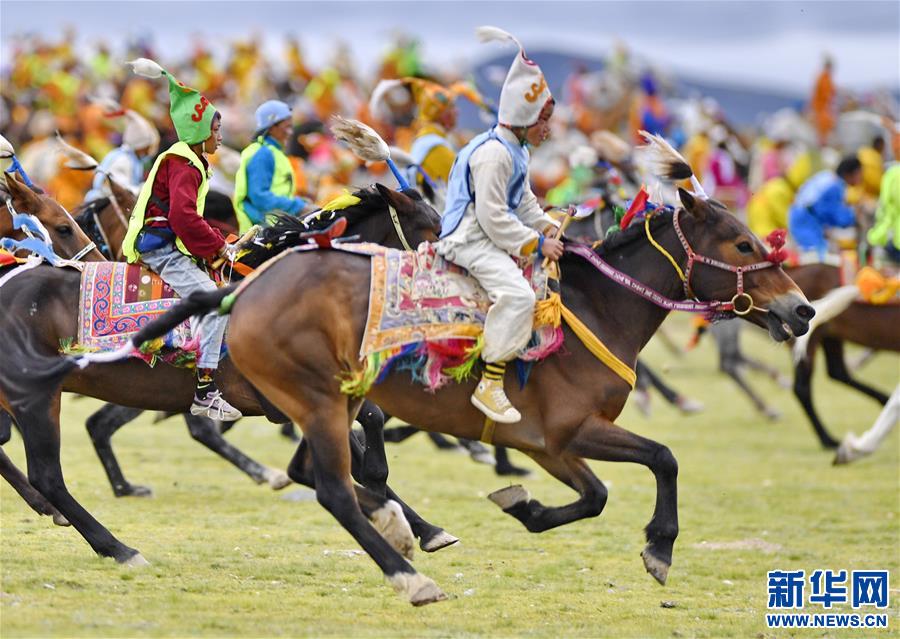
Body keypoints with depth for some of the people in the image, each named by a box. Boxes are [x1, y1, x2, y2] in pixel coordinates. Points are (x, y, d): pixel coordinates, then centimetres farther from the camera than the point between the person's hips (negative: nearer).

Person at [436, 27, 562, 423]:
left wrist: (549, 228, 6)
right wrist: (536, 244, -20)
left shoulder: (516, 151, 14)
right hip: (471, 238, -11)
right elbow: (493, 217, -24)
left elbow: (524, 202, 22)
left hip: (494, 234, 11)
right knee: (517, 294, -30)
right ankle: (490, 386, -28)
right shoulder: (493, 154, -21)